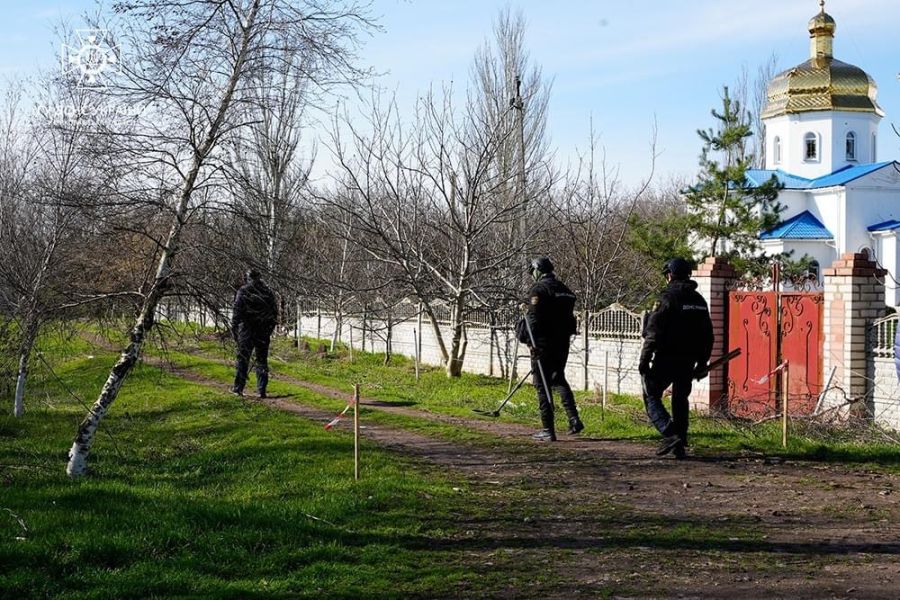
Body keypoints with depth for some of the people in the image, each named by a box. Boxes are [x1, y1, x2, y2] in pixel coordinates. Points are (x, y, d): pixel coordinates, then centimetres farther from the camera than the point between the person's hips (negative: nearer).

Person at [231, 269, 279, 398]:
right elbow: (275, 311, 10)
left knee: (243, 358, 5)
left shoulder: (243, 291, -5)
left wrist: (234, 329, -5)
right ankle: (262, 390, 3)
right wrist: (270, 328, 18)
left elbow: (237, 311, -9)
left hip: (247, 329, -3)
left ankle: (238, 387, 6)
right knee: (262, 360, 7)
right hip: (264, 331, 3)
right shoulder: (268, 292, 6)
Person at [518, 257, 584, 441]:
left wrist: (532, 342, -13)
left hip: (543, 343, -7)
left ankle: (548, 430, -1)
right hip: (562, 343, 7)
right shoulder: (564, 289, 13)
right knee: (559, 379, 22)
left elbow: (534, 317, -17)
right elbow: (568, 316, 16)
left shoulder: (538, 289, -10)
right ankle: (574, 419, 8)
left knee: (543, 385, 0)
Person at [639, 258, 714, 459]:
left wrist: (644, 360, -13)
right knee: (680, 399, 16)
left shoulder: (667, 298, -11)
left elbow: (653, 334, -16)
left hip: (666, 359, -6)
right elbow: (707, 335, 16)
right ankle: (680, 445, 15)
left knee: (651, 396, 2)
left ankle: (670, 434, -15)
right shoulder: (699, 301, 12)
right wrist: (702, 363, 21)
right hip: (689, 360, 7)